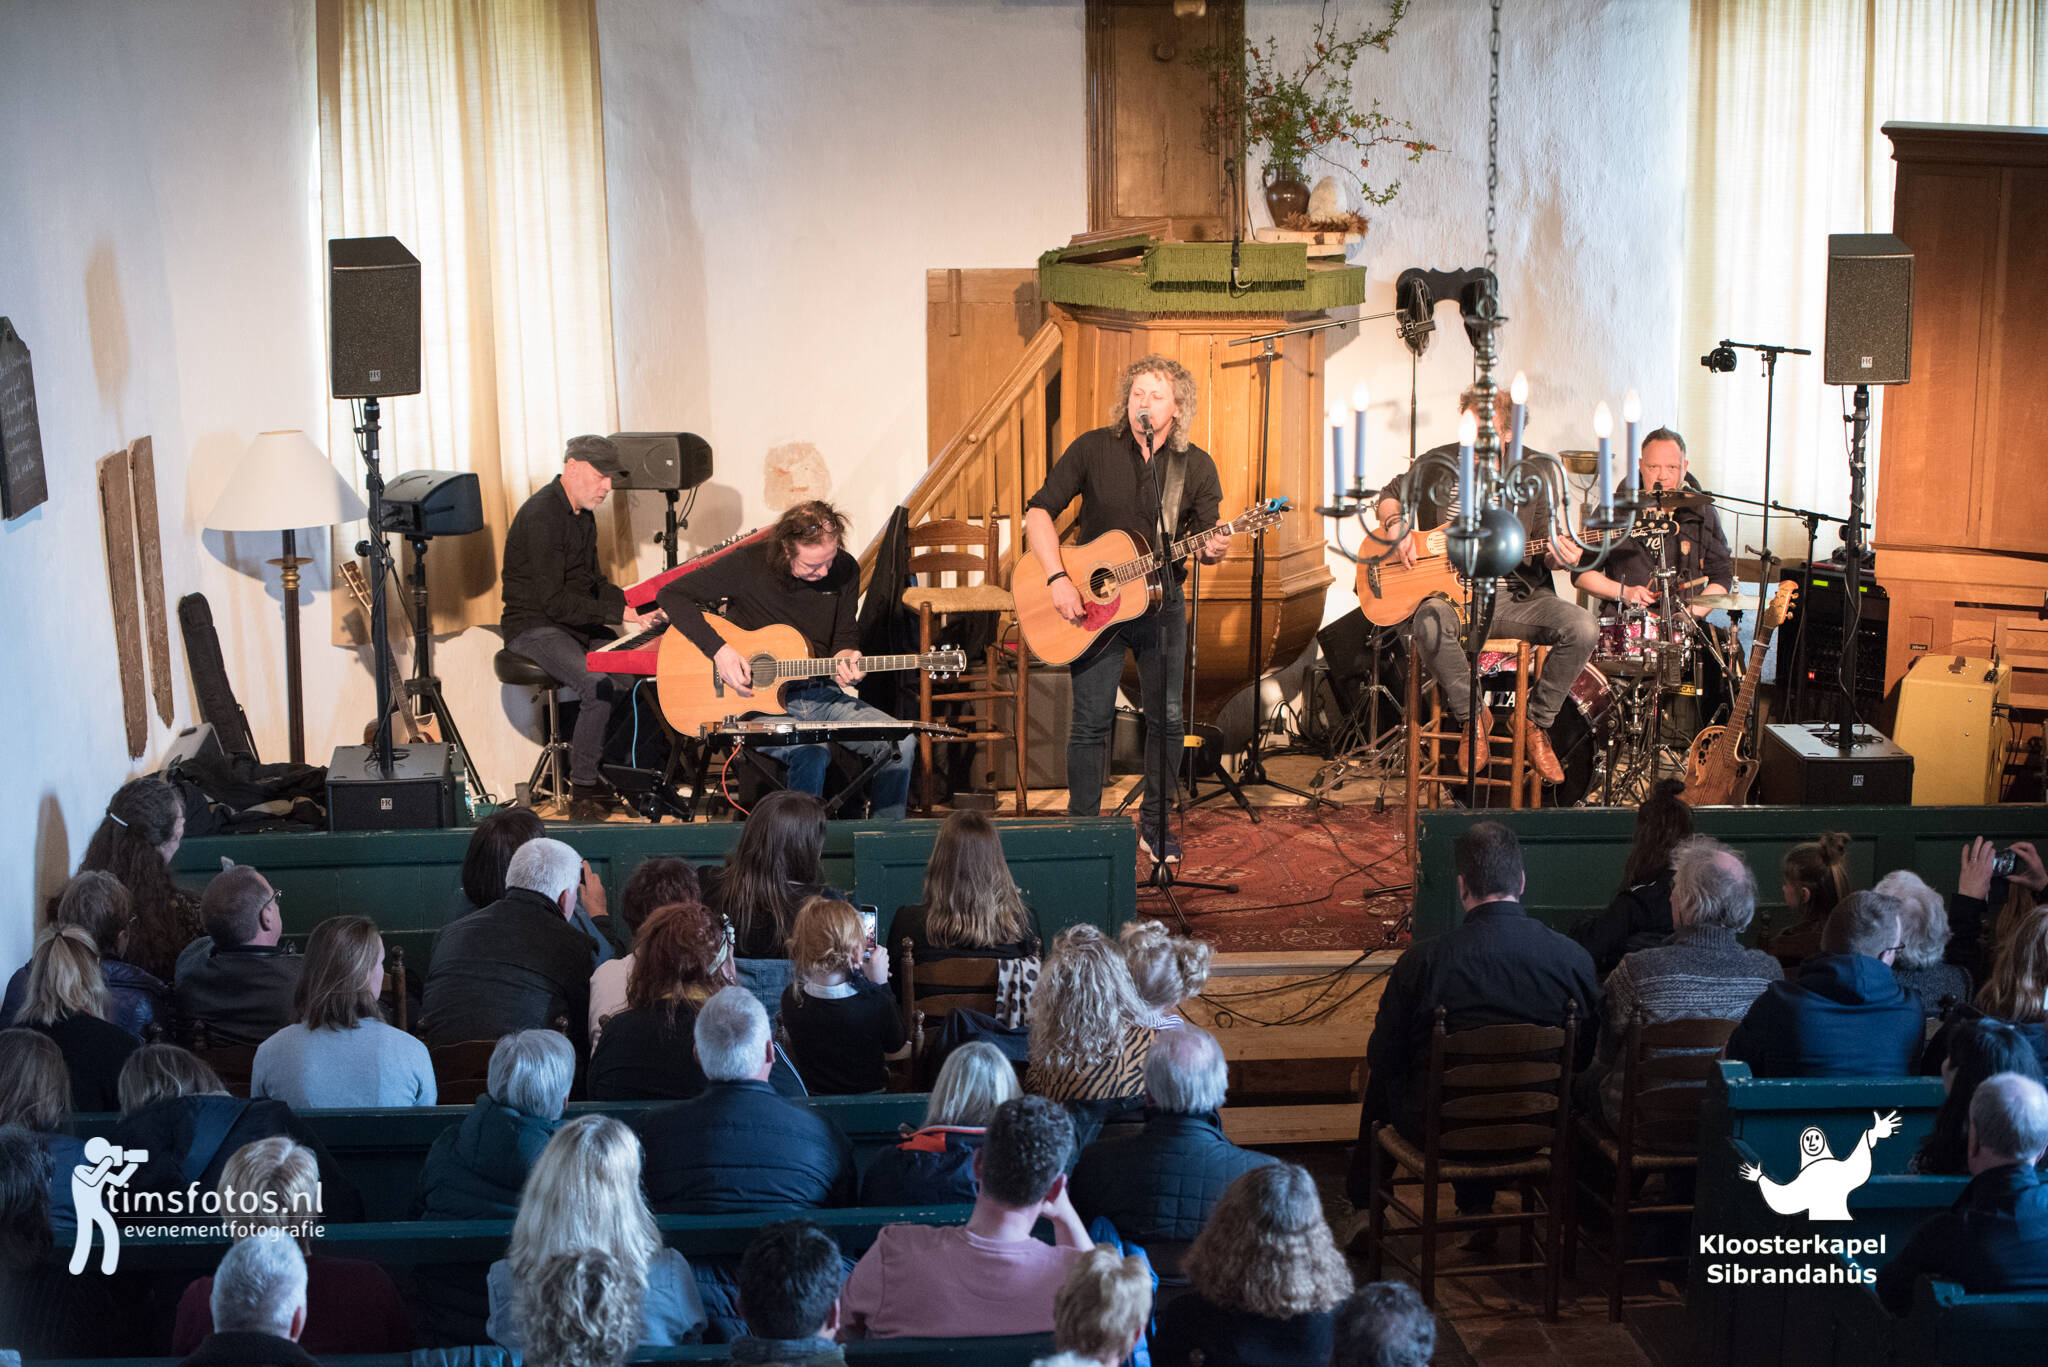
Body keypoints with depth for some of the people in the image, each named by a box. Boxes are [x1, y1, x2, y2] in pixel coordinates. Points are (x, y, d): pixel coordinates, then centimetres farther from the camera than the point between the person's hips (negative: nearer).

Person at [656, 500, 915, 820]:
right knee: (811, 754, -35)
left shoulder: (844, 570, 1)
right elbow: (671, 595, -8)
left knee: (901, 742, -16)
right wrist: (719, 650, -18)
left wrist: (845, 657, -11)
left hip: (819, 694, 5)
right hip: (759, 701, -5)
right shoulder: (748, 564, -11)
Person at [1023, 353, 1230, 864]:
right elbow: (1039, 511, -8)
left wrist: (1212, 549, -22)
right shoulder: (1094, 449, -6)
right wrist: (1057, 579, -19)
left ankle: (1155, 824, 21)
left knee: (1166, 718, 5)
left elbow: (1203, 545, 3)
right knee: (1092, 719, 0)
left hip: (1161, 601, 2)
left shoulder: (1196, 466, -1)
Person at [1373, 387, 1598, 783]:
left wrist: (1560, 557, -17)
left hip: (1516, 595, 1)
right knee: (1430, 624, -38)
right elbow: (1390, 496, 18)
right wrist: (1395, 525, -4)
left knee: (1583, 629, -25)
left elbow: (1544, 551, 7)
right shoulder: (1436, 464, 2)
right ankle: (1470, 717, -12)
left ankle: (1536, 721, -3)